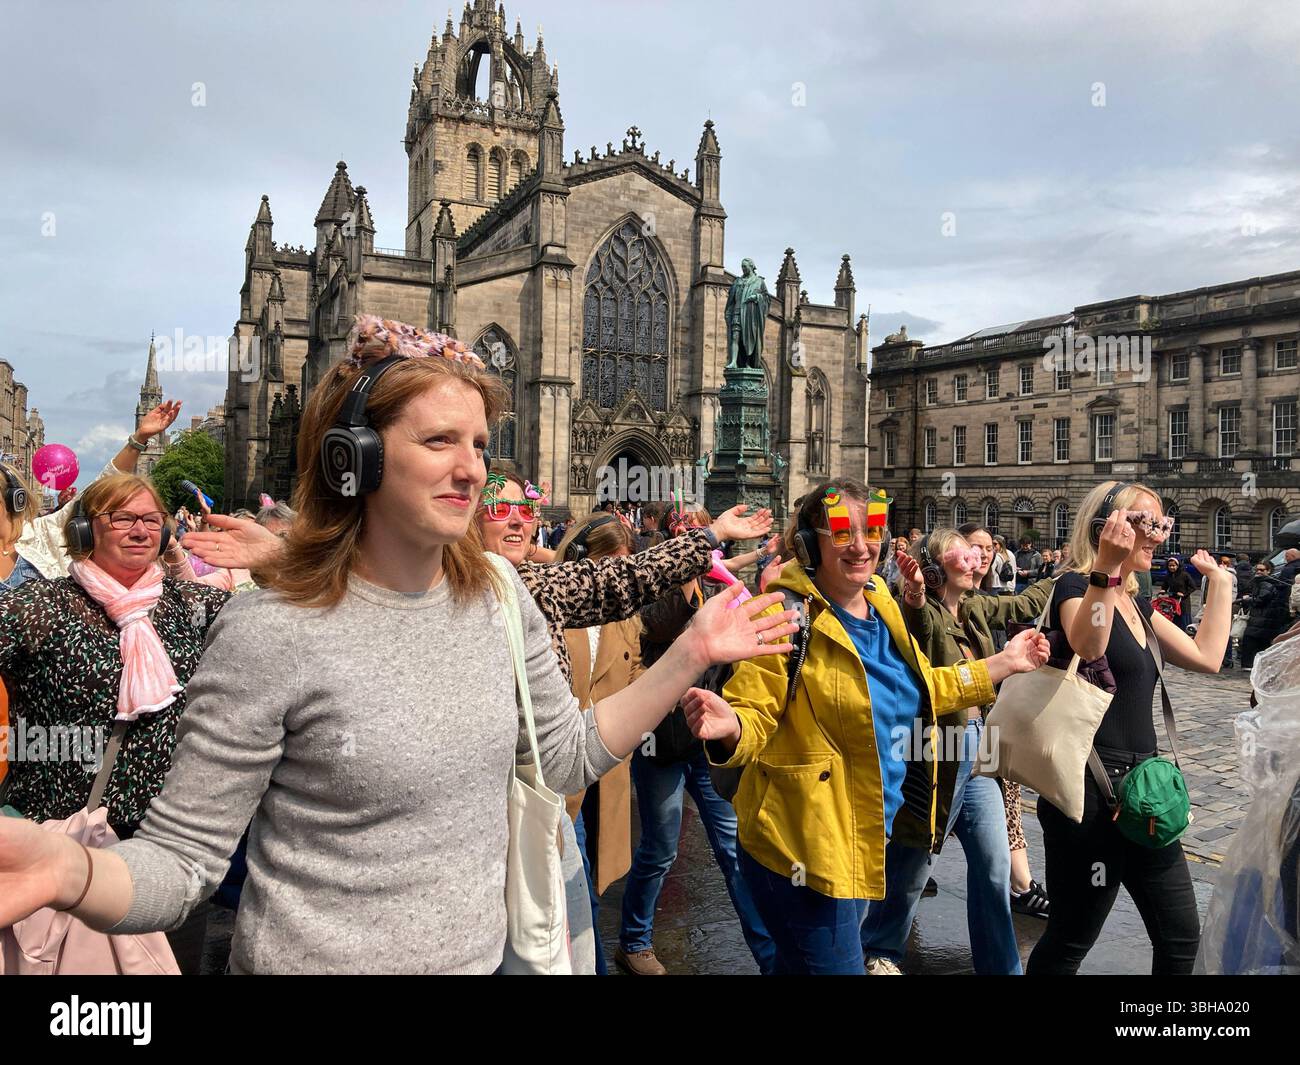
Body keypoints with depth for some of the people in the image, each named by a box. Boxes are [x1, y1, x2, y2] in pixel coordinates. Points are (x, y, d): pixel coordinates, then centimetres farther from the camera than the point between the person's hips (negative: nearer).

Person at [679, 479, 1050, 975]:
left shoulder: (880, 606, 4)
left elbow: (918, 691, 18)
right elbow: (755, 717, -22)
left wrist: (1003, 663, 18)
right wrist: (728, 728, -44)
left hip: (867, 836, 7)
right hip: (801, 846, -7)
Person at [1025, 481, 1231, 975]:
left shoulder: (1136, 602, 14)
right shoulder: (1074, 586, -12)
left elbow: (1206, 657, 14)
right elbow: (1088, 648, -33)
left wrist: (1219, 579, 19)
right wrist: (1107, 567, -41)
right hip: (1089, 789, -9)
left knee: (1182, 938, 15)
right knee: (1070, 942, 3)